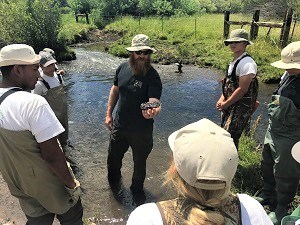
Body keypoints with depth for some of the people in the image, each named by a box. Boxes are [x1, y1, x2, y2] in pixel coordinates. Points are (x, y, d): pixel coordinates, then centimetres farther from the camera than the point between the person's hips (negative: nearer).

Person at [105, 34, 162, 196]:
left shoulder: (152, 76, -20)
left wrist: (153, 110, -55)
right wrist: (109, 114, 7)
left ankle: (137, 189, 47)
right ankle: (113, 182, 56)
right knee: (113, 158, 23)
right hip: (119, 125, 4)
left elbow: (154, 101, -31)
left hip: (141, 129, -4)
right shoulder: (123, 68, -6)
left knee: (139, 162, 18)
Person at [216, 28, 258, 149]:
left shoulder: (247, 63, -19)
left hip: (241, 107, -10)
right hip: (230, 104, 10)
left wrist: (225, 104, -14)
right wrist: (221, 100, 4)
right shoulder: (234, 61, 12)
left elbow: (242, 89, -23)